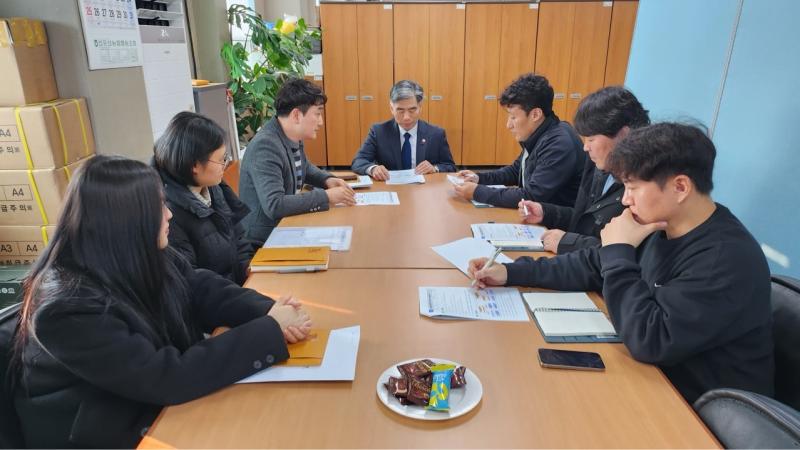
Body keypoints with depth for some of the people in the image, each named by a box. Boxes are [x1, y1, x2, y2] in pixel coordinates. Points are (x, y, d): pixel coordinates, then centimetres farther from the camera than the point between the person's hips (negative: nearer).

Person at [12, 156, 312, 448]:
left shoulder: (144, 259, -6)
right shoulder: (70, 310, -29)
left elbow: (206, 291, -2)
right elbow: (169, 379, -31)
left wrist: (270, 312, -21)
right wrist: (271, 330, -29)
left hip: (160, 406, 7)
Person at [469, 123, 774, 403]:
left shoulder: (728, 259, -28)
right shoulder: (659, 227, -3)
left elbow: (649, 341, -33)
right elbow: (593, 265, 6)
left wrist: (619, 252, -24)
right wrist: (510, 273, -3)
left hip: (705, 410, -6)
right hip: (657, 376, 7)